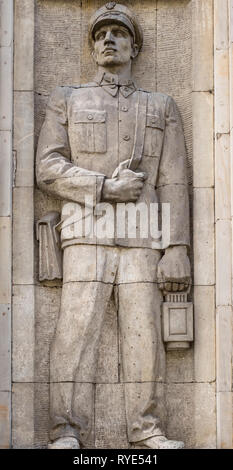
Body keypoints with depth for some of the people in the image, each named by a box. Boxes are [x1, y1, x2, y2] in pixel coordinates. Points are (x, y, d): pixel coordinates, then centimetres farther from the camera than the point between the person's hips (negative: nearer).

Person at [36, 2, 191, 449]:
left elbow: (173, 184, 9)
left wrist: (177, 250, -1)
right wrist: (106, 186, -10)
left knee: (143, 330, -3)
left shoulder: (161, 108, 17)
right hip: (86, 232, -1)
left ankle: (145, 430, 1)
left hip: (142, 239, 1)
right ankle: (68, 433, -9)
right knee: (77, 327, -9)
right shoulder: (67, 100, 15)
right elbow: (48, 168, 3)